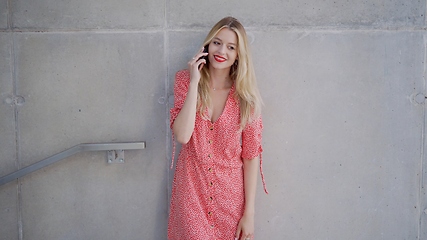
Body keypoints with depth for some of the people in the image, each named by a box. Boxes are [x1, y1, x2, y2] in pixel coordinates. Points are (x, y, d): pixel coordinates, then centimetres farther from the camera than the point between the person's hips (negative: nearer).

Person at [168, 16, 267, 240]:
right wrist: (194, 82, -20)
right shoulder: (185, 79, -4)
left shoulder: (245, 94, -5)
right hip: (191, 187, 0)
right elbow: (182, 136, -17)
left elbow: (251, 154, -5)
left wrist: (249, 212, -6)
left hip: (230, 191, 1)